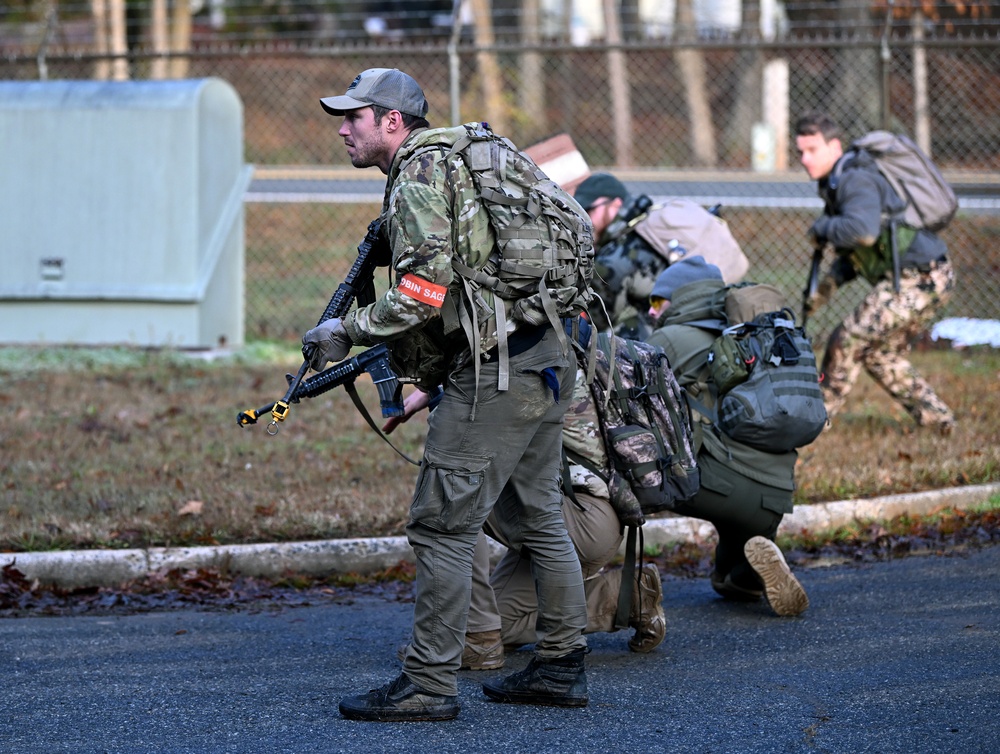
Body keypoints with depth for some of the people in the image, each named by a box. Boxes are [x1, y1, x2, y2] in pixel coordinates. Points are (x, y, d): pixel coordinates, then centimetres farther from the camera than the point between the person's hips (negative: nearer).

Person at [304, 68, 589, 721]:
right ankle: (562, 667, 22)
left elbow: (425, 293, -20)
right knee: (536, 517, 17)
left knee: (444, 525, -6)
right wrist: (420, 370, 25)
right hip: (546, 359, 10)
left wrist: (346, 332, -9)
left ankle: (429, 685, -5)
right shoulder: (460, 158, 20)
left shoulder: (417, 177, -10)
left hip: (494, 368, -10)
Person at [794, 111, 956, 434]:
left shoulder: (856, 180, -17)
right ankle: (935, 417, 24)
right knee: (880, 354, 21)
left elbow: (863, 231, -36)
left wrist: (822, 228, -18)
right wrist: (829, 282, 10)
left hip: (918, 280, -11)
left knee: (847, 341, -6)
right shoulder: (836, 183, 16)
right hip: (929, 277, 11)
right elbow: (854, 250, 25)